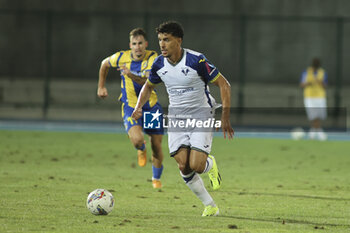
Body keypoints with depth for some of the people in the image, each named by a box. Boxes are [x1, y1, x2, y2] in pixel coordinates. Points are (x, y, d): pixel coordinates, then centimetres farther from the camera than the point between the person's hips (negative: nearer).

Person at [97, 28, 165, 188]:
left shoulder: (152, 58, -15)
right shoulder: (121, 57, -10)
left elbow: (147, 80, -31)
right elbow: (105, 64, 13)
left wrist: (131, 75, -48)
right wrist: (101, 86, 16)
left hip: (151, 106, 1)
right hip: (130, 106, -1)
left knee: (157, 146, 4)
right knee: (137, 139, -26)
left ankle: (156, 178, 31)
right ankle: (141, 150, 14)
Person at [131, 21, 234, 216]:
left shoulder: (196, 61, -18)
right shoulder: (159, 64, -3)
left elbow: (223, 84, -12)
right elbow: (149, 86, 18)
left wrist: (225, 117, -18)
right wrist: (139, 106, -1)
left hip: (201, 117, -4)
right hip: (176, 118, 4)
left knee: (196, 166, -18)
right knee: (183, 167, -8)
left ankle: (210, 164, 21)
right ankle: (210, 205, 10)